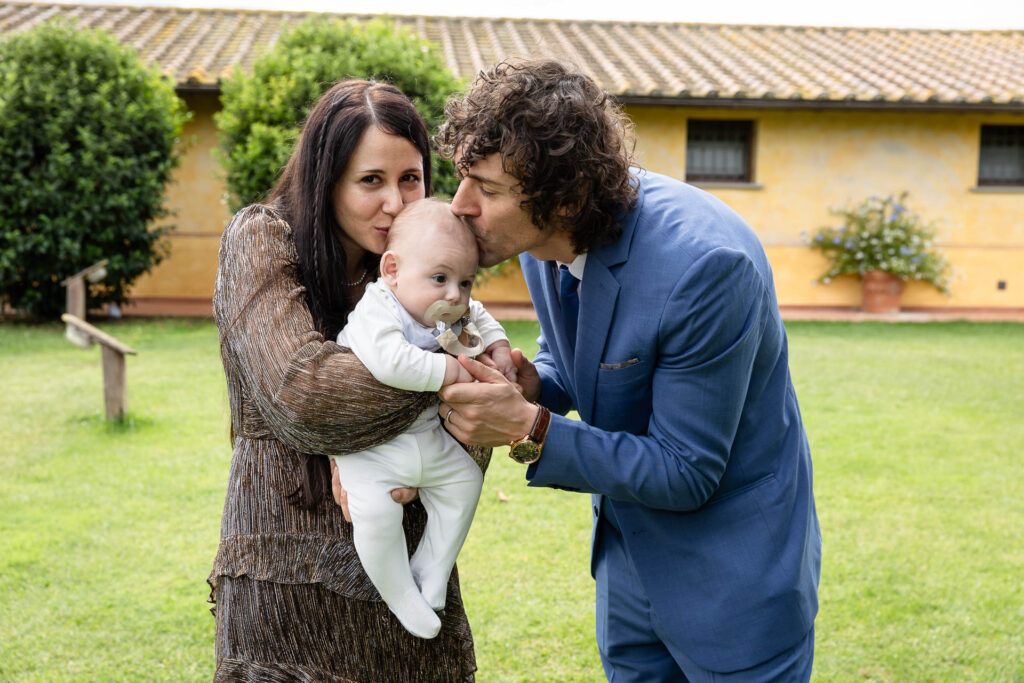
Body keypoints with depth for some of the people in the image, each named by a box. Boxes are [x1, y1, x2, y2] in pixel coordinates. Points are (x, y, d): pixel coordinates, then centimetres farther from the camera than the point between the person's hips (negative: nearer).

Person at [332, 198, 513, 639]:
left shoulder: (452, 314, 2)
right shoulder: (375, 311, -24)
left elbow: (477, 316, 26)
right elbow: (389, 361, -42)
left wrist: (497, 345, 6)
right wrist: (450, 371, -32)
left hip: (426, 437, 8)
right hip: (370, 446, -8)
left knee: (465, 478, 9)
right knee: (376, 509, -25)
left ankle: (430, 580, 21)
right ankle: (401, 597, -3)